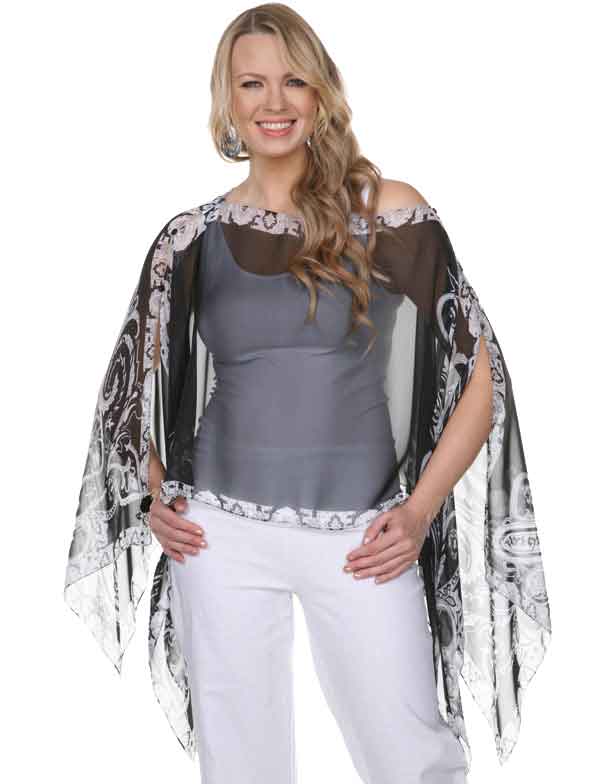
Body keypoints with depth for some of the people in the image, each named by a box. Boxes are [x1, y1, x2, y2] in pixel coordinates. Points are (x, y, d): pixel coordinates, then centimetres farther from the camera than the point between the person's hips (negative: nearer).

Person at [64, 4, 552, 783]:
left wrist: (420, 510, -7)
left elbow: (479, 376, 1)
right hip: (223, 535, 2)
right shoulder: (194, 236, 5)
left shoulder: (390, 213, -2)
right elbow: (148, 382, 18)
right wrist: (155, 498, 4)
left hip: (361, 540, -1)